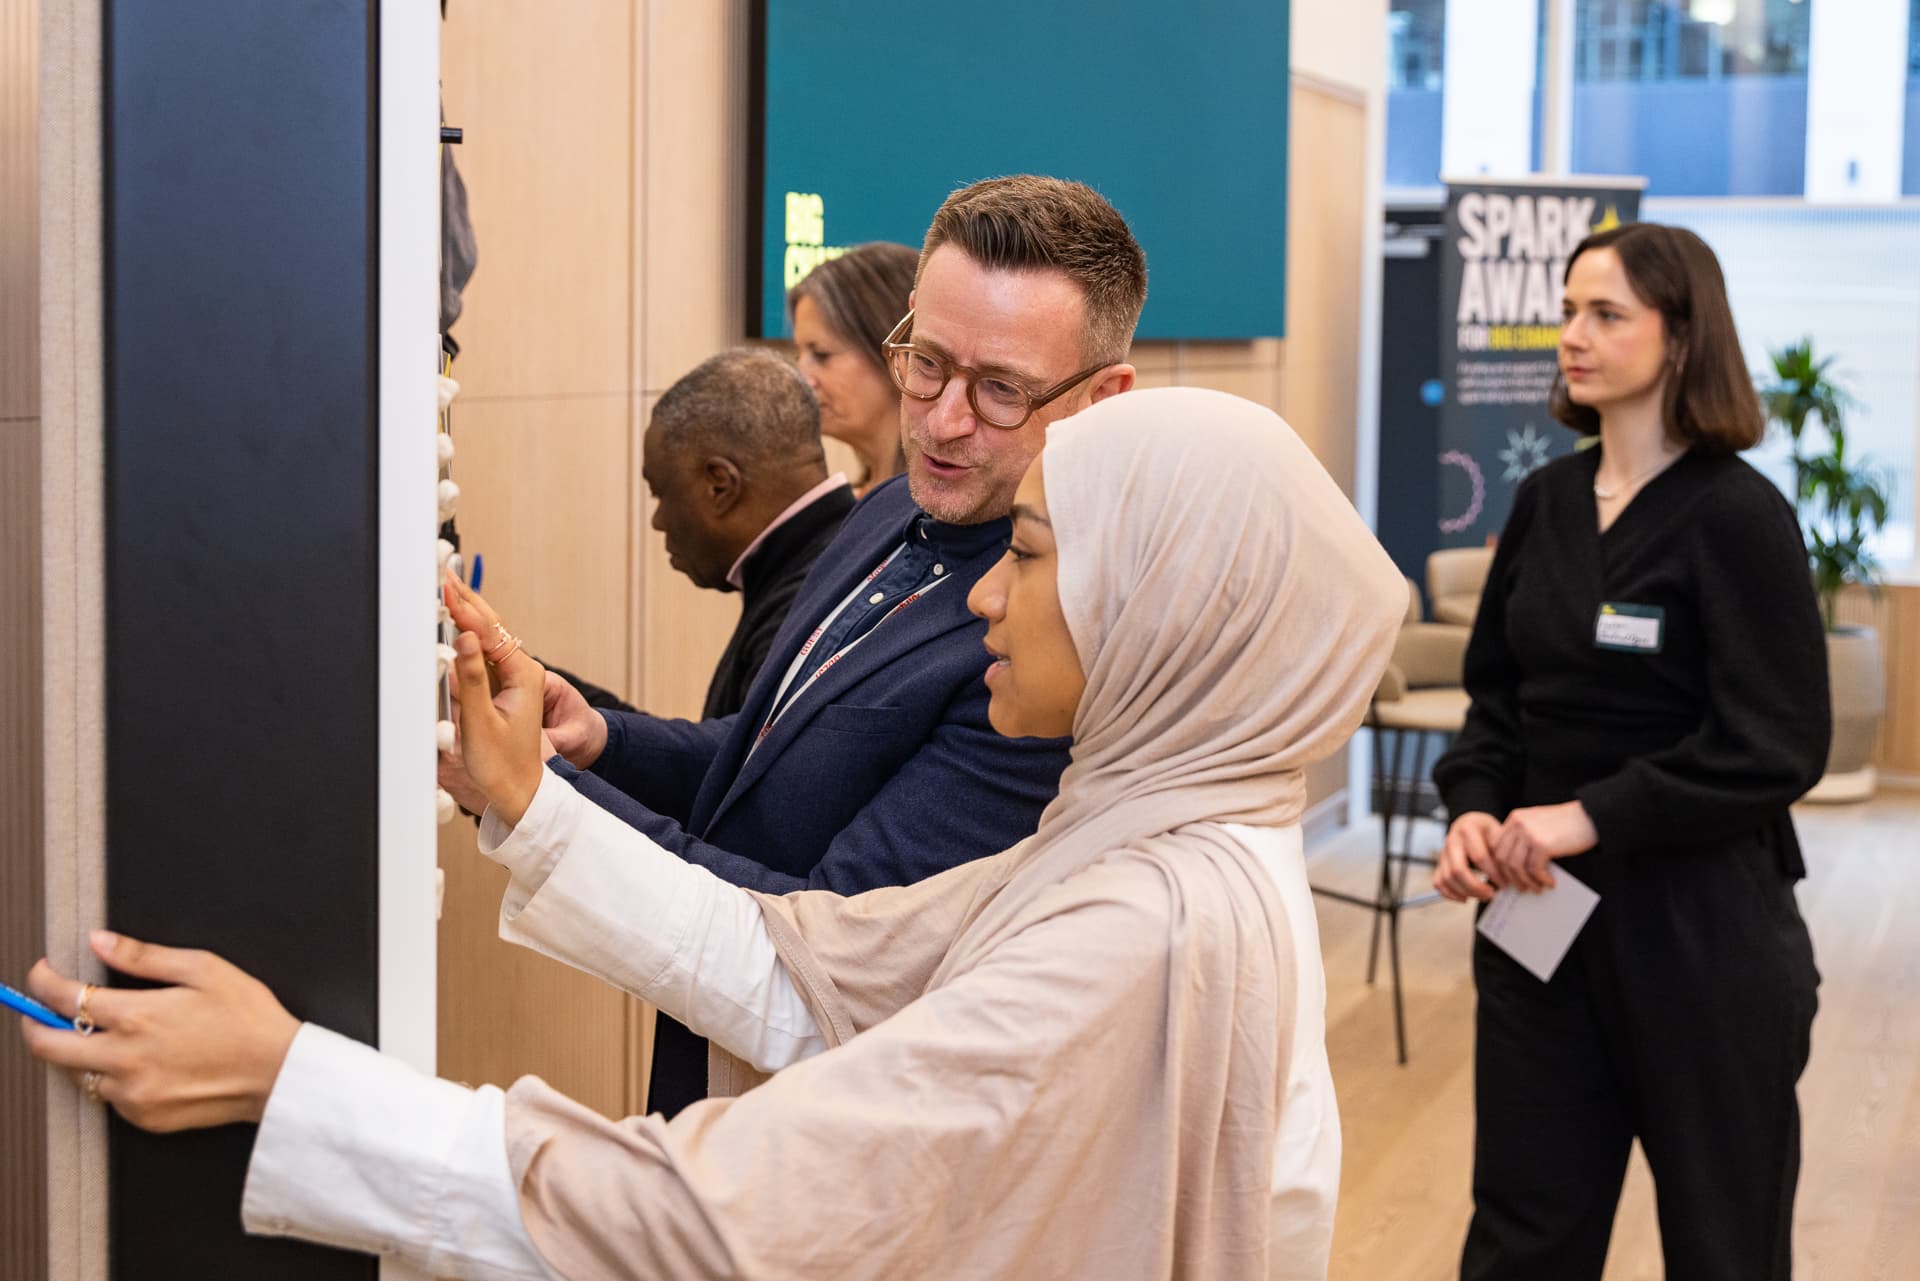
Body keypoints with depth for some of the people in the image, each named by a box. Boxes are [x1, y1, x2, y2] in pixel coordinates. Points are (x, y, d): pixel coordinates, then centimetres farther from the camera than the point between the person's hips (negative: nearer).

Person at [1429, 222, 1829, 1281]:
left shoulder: (1736, 514, -11)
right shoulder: (1545, 501, 6)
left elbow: (1776, 748, -16)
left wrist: (1590, 818, -21)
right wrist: (1475, 810, -9)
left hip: (1702, 927, -5)